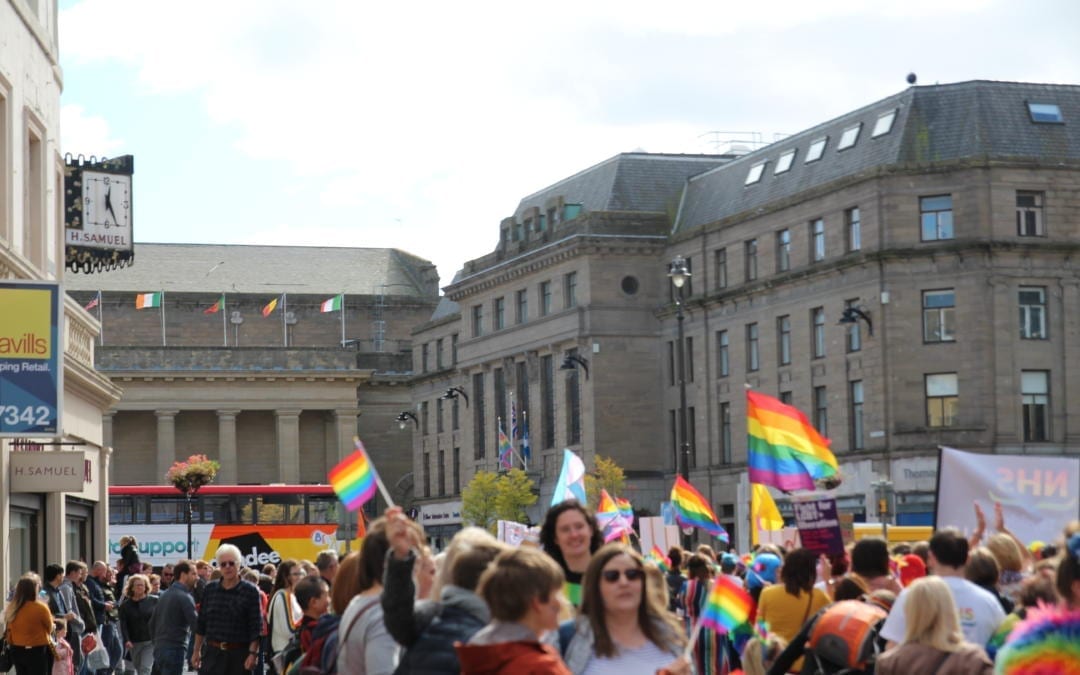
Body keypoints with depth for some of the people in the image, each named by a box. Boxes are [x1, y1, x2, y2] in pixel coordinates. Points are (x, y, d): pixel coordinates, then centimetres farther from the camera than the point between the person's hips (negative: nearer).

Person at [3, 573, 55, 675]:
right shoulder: (41, 608, -18)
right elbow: (50, 628, -3)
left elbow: (8, 630, 7)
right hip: (37, 652, -6)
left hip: (17, 651, 6)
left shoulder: (11, 607, -3)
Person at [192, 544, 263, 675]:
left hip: (239, 654, -2)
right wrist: (196, 650, 11)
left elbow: (255, 627, -6)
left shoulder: (250, 591, -4)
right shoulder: (209, 589, 6)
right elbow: (201, 623, 12)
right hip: (212, 652, 2)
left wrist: (253, 653, -14)